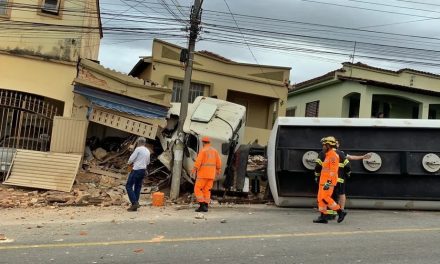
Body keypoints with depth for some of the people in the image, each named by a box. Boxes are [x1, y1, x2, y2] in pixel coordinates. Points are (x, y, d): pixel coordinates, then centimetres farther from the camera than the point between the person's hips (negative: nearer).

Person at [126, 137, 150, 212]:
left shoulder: (138, 149, -9)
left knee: (129, 186, -3)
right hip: (143, 170, 8)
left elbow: (131, 158, -10)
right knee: (137, 187, 10)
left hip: (136, 170, -8)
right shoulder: (148, 151, 15)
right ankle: (135, 206, 9)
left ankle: (134, 203, -14)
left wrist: (129, 164, 11)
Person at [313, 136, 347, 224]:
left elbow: (333, 171, -20)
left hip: (328, 182, -10)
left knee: (325, 198, -13)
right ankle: (323, 217, 12)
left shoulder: (333, 155, -13)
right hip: (323, 181, 10)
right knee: (320, 198, 8)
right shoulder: (328, 155, 18)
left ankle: (340, 212, -4)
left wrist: (328, 182, -25)